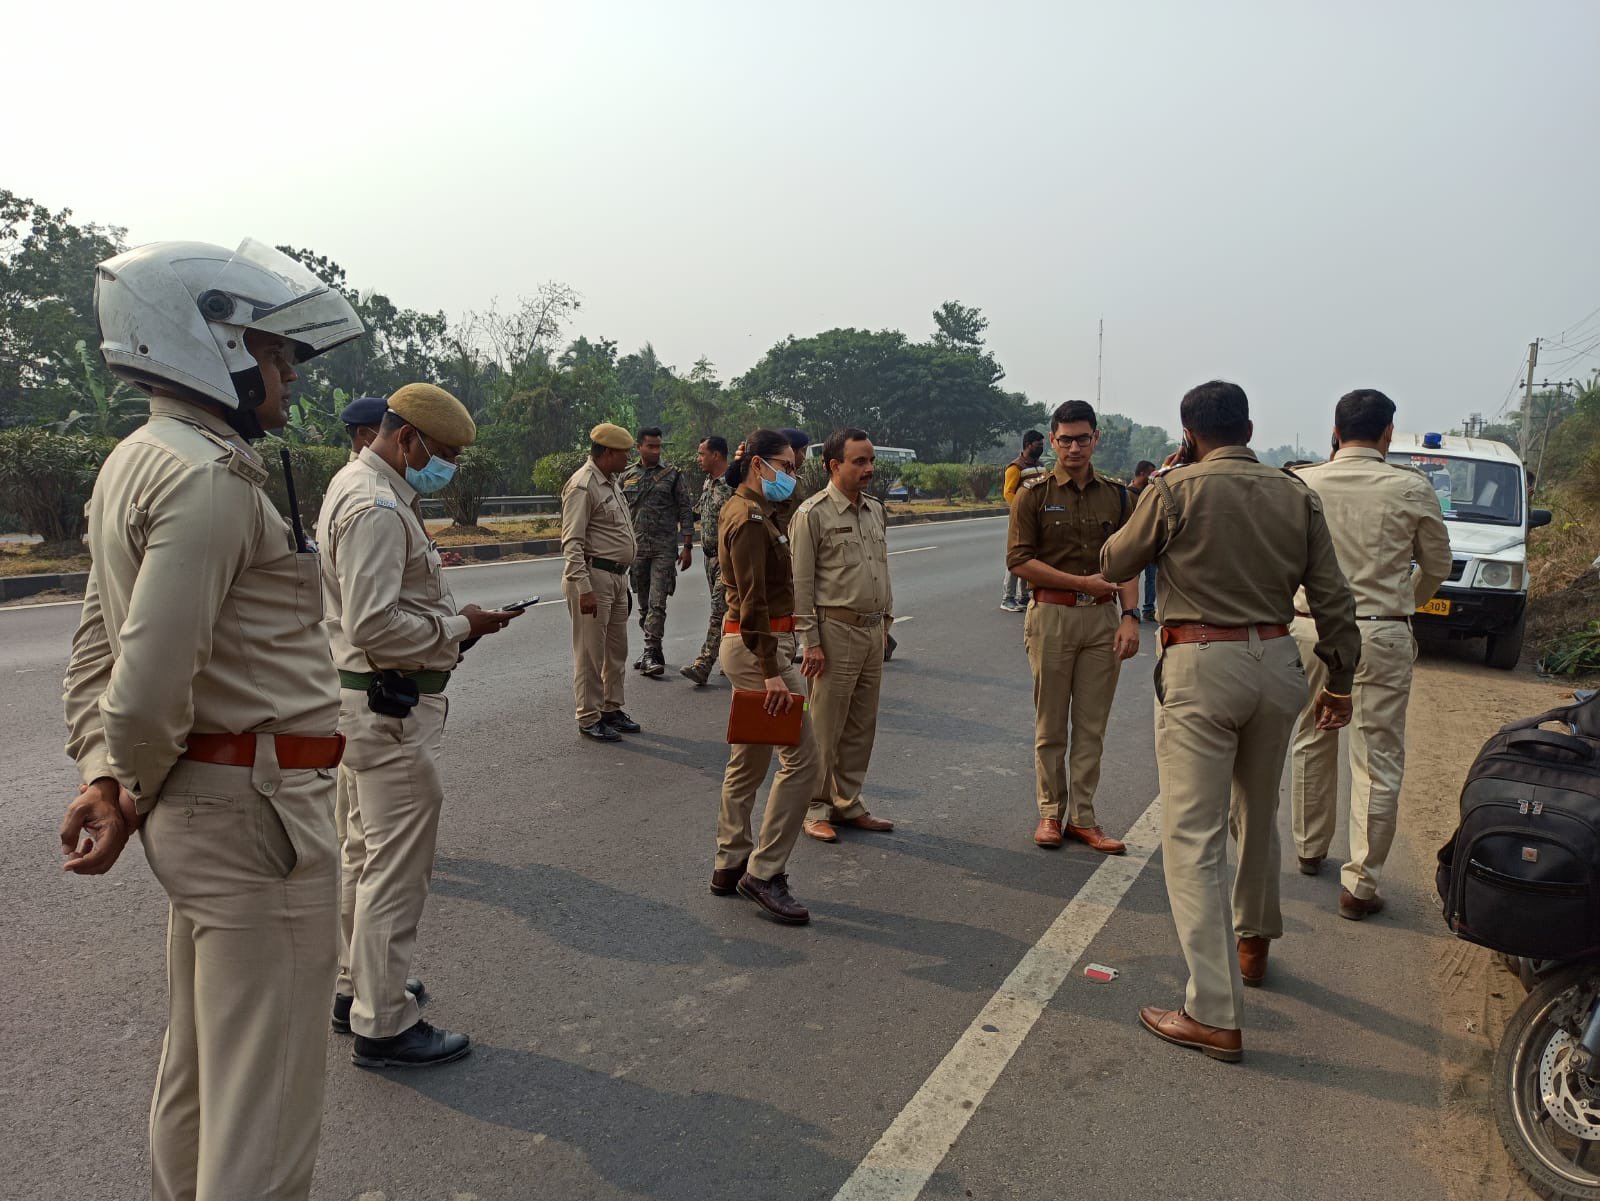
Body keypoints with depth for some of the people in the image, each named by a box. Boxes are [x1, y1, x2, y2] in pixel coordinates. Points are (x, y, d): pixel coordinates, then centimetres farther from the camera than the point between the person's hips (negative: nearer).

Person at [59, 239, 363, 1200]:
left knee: (199, 1072, 24)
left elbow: (97, 645, 13)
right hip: (255, 809, -10)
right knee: (266, 1114, 1)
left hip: (195, 808, 10)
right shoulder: (212, 478, -19)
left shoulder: (135, 464, 12)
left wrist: (101, 779, 4)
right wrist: (138, 794, -6)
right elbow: (149, 683, -24)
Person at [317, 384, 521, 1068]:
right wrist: (459, 626, -16)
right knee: (396, 869, -2)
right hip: (391, 709, -12)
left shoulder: (358, 486, 14)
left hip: (365, 700, 12)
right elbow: (373, 625, -27)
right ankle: (384, 1026, 8)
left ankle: (358, 986, 36)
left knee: (365, 852, 21)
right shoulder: (377, 509, -20)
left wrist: (451, 615, 8)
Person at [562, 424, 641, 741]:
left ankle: (611, 709, 28)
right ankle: (589, 719, 6)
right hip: (593, 576, -10)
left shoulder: (610, 482, 15)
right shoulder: (582, 486, -15)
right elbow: (572, 542, -20)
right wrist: (584, 589, -25)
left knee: (616, 649, 16)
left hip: (617, 577, 10)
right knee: (591, 652, -2)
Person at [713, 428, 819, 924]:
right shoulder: (750, 518, -16)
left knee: (747, 760, 15)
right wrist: (772, 673, -25)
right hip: (759, 646, -11)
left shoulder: (744, 509, 17)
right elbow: (753, 600, -23)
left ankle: (731, 866, 24)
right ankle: (764, 872, -4)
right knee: (801, 757, -9)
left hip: (746, 645, 11)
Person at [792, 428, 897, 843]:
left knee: (861, 726, 12)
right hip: (836, 630, -7)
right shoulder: (812, 513, -9)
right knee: (825, 727, -1)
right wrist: (810, 641, -14)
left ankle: (848, 802, 24)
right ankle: (815, 808, 11)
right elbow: (801, 583, -11)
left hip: (873, 630, 7)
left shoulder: (875, 510, 14)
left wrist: (887, 619, 17)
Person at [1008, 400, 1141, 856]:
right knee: (1051, 724, 5)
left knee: (1092, 725, 7)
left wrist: (1129, 615, -5)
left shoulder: (1115, 495, 9)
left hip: (1103, 617, 3)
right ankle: (1051, 813, 17)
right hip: (1051, 614, -2)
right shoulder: (1034, 493, -1)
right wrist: (1082, 582, -11)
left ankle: (1082, 816, 16)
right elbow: (1018, 559, -7)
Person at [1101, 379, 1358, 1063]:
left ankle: (1215, 1015, -5)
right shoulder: (1296, 495, 5)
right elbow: (1332, 599, 7)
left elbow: (1114, 564, 4)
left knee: (1194, 840, -3)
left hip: (1200, 670, -5)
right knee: (1258, 817, 24)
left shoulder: (1176, 489, -8)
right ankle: (1253, 942, 45)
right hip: (1275, 662, 6)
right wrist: (1340, 680, 17)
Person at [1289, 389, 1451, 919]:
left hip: (1309, 627, 3)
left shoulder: (1303, 484, -3)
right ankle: (1360, 884, 6)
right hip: (1380, 635, -3)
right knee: (1378, 762, 4)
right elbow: (1438, 566, 6)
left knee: (1311, 743, 20)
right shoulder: (1411, 488, -7)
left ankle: (1309, 849, 35)